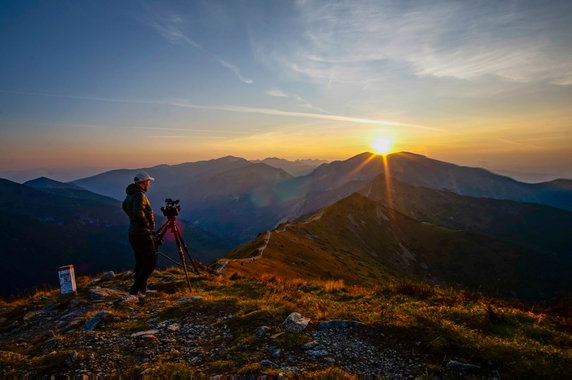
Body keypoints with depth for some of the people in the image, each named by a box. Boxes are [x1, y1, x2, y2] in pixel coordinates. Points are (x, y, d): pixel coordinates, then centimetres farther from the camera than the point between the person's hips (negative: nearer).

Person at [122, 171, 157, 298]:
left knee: (140, 262, 18)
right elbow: (138, 213, -35)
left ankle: (141, 290, 27)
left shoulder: (130, 194, 9)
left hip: (133, 234, 9)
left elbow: (125, 206, 30)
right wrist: (147, 224, -18)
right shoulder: (140, 195, -20)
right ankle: (135, 290, -2)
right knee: (151, 263, -1)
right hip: (143, 236, -9)